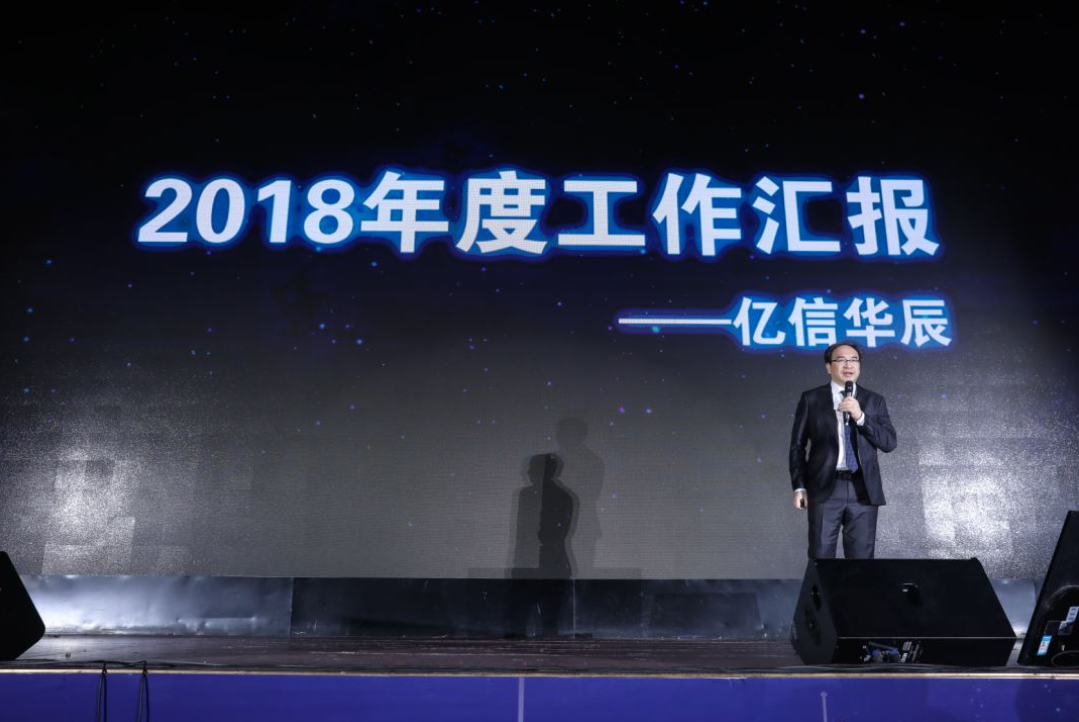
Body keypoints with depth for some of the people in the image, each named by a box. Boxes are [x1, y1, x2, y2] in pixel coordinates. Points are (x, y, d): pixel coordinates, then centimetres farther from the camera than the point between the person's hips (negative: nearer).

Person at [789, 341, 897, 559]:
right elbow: (797, 446, 5)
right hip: (825, 488, -2)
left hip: (863, 490, 2)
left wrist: (860, 416, -13)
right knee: (821, 558, -1)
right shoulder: (811, 399, 5)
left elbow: (889, 442, 0)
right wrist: (799, 486, -3)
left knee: (862, 558, 5)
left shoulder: (874, 400, 10)